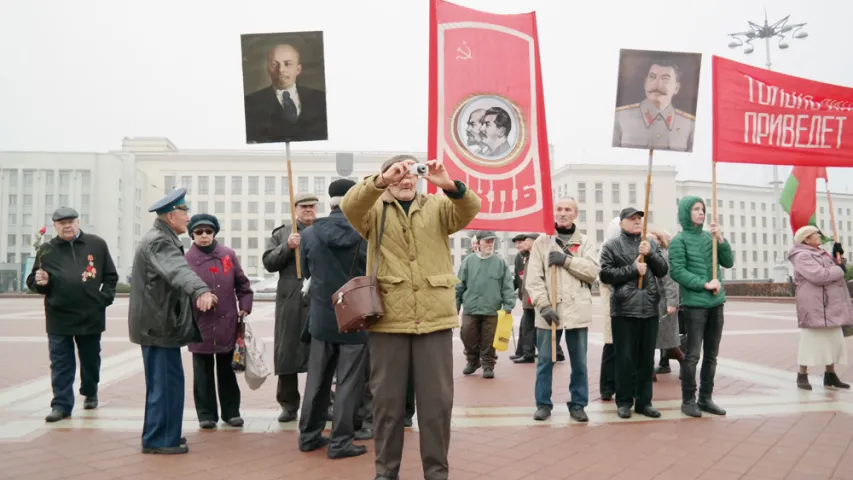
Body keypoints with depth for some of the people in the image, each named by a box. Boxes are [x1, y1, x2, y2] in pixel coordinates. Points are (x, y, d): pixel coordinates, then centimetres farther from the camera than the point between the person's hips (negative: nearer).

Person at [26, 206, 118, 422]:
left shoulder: (97, 244, 2)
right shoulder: (46, 250, 3)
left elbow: (111, 275, 7)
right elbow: (33, 280, 8)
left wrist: (105, 297, -4)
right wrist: (40, 281, -14)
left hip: (91, 315, 0)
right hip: (58, 317, 0)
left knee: (90, 359, 15)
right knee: (60, 363, 2)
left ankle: (90, 393, 36)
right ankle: (61, 404, 7)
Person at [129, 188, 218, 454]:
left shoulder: (161, 238, 16)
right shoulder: (159, 241, -18)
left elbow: (175, 270, 34)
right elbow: (178, 270, -39)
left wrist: (197, 291, 48)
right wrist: (201, 290, -55)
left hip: (158, 322, 11)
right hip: (158, 324, -11)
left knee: (163, 382, 16)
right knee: (168, 382, -6)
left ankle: (161, 435, 26)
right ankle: (159, 440, 1)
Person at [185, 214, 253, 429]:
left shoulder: (228, 255, 3)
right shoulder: (187, 259, -4)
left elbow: (242, 283, 9)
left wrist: (244, 307, 3)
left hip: (227, 323, 2)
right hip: (200, 325, -2)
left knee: (226, 369, 13)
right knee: (203, 372, 7)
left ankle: (231, 411, 22)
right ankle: (206, 413, 18)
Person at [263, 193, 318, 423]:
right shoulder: (281, 233, 12)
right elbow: (268, 263, 3)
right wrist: (287, 246, -10)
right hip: (290, 301, 1)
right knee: (288, 351, 5)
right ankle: (289, 404, 16)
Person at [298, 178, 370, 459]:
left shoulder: (309, 234, -6)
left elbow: (306, 271, 6)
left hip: (321, 316, 3)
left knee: (317, 379, 15)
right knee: (349, 382, 5)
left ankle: (309, 436, 25)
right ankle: (340, 442, 10)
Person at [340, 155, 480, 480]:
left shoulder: (437, 206, 11)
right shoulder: (374, 210, 9)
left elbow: (470, 209, -8)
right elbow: (350, 206, -13)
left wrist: (450, 186, -28)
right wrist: (380, 181, -30)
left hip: (434, 318, 1)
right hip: (388, 319, -1)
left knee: (436, 400, 6)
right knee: (387, 399, 8)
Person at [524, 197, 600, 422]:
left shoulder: (585, 242, 9)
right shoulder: (542, 242, 5)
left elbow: (593, 272, -5)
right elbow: (534, 278, -2)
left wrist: (566, 260, -13)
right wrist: (544, 305, -12)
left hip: (577, 310, 1)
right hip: (549, 310, -1)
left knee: (579, 362, 7)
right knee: (545, 361, 5)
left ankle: (578, 404, 19)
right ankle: (543, 404, 17)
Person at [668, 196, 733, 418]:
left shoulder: (709, 236, 8)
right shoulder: (679, 240, -6)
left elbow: (728, 262, 8)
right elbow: (676, 271, -12)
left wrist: (721, 239, -5)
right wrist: (704, 284, -16)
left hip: (716, 302, 6)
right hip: (694, 303, -6)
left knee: (711, 354, 11)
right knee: (693, 354, -3)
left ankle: (706, 398, 21)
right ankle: (688, 400, 8)